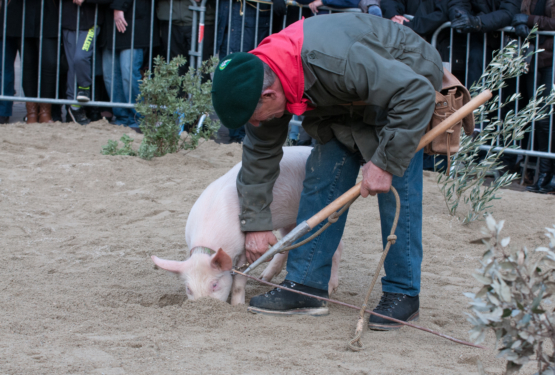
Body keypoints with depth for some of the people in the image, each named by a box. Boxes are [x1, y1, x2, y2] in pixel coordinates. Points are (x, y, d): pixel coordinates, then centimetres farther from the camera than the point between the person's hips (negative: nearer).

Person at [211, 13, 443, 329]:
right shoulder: (262, 80, -17)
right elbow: (260, 154, -3)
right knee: (322, 180, -3)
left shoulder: (335, 62, -43)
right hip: (349, 104, 7)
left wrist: (384, 162, -34)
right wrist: (256, 223, -1)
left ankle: (403, 293, -2)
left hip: (407, 82, -7)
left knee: (397, 190, -13)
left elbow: (417, 93, -38)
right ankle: (306, 286, 0)